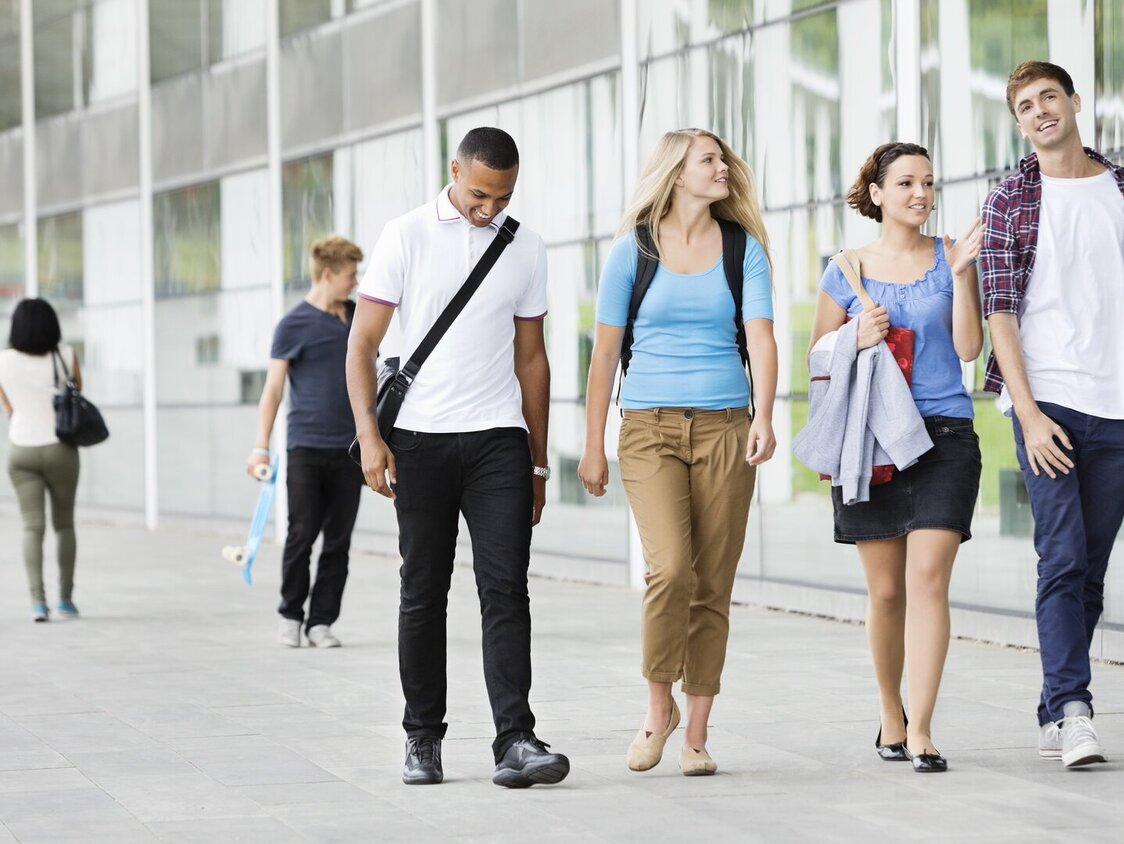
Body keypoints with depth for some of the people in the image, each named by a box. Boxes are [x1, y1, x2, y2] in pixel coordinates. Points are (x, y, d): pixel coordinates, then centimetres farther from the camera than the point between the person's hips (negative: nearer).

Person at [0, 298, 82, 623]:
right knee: (64, 524, 15)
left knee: (33, 527, -1)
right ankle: (66, 598, 18)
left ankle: (37, 600, -15)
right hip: (60, 449, 0)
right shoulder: (65, 355, -8)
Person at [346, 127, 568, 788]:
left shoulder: (527, 249, 11)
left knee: (506, 589, -8)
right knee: (423, 595, 4)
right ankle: (423, 739, 14)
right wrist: (369, 437, -10)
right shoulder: (406, 237, 2)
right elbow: (362, 344, 0)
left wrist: (538, 463, 14)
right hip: (421, 441, -1)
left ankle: (515, 741, -13)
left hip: (498, 439, 2)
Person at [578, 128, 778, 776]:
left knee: (713, 586, 1)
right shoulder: (634, 250, 4)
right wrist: (593, 446, 4)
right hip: (650, 428, -2)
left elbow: (761, 337, -3)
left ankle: (696, 733, 10)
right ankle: (660, 704, 1)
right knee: (671, 568, -19)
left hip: (724, 428, 2)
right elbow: (606, 352, 6)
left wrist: (765, 416, -20)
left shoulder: (744, 249, 8)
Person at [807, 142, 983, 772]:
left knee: (929, 578, -13)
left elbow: (968, 348, -1)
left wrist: (961, 273, -10)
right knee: (886, 590, 6)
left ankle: (921, 731, -14)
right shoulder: (847, 271, 8)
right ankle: (891, 715, 25)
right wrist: (857, 338, -7)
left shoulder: (950, 259, 7)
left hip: (945, 436, -1)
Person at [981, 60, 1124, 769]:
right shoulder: (1010, 201, 4)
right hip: (1046, 400, -3)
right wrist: (1028, 413, -12)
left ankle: (1055, 713, 13)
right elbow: (1000, 310, -2)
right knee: (1063, 558, -13)